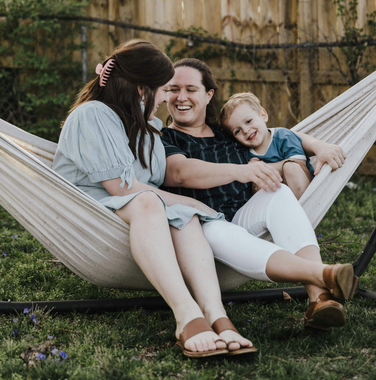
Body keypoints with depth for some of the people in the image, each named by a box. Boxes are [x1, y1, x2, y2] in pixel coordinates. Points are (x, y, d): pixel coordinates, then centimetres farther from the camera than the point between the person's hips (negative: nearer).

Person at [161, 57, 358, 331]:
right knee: (217, 233, -39)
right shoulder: (161, 139, 4)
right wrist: (239, 171, -31)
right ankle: (325, 275, -55)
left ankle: (319, 298, -41)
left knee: (280, 192, -24)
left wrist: (319, 147, 7)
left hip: (241, 217, 5)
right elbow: (180, 171, -17)